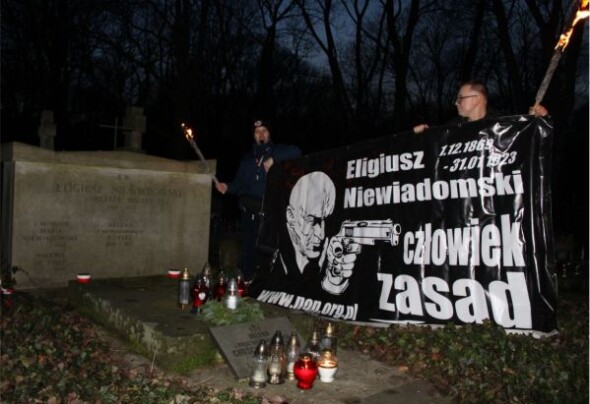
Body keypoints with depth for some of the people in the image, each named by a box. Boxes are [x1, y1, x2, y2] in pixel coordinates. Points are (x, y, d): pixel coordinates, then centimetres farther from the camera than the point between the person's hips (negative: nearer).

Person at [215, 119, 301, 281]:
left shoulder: (277, 151, 11)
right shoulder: (247, 157, 21)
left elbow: (296, 152, -9)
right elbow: (239, 183, 18)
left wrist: (274, 159, -16)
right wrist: (227, 187, -1)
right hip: (249, 209, 4)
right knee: (248, 247, 4)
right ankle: (247, 282, 12)